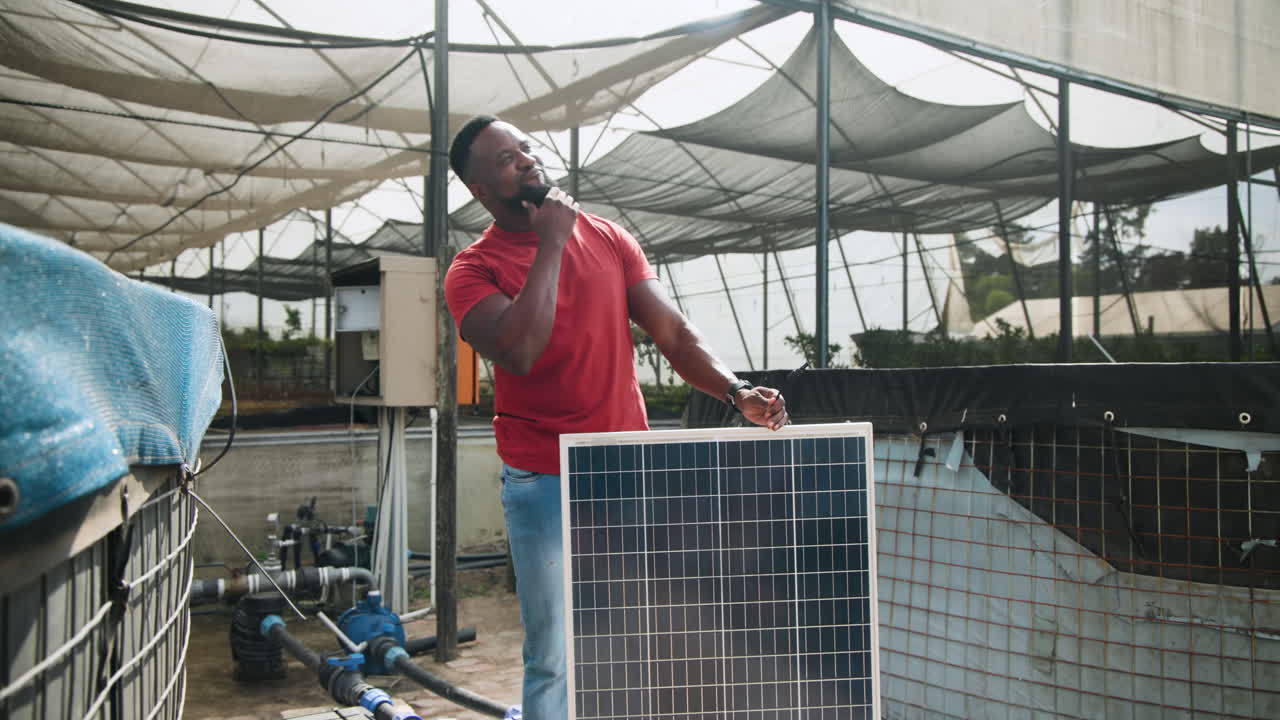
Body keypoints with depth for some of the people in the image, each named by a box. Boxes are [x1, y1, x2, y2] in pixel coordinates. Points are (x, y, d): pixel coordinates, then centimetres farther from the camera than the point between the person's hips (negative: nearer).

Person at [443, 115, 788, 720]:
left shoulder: (607, 239, 6)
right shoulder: (473, 270, -5)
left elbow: (674, 333, 3)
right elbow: (519, 351, -24)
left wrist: (736, 392, -13)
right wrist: (552, 244, -17)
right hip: (544, 487, -3)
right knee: (554, 660, 4)